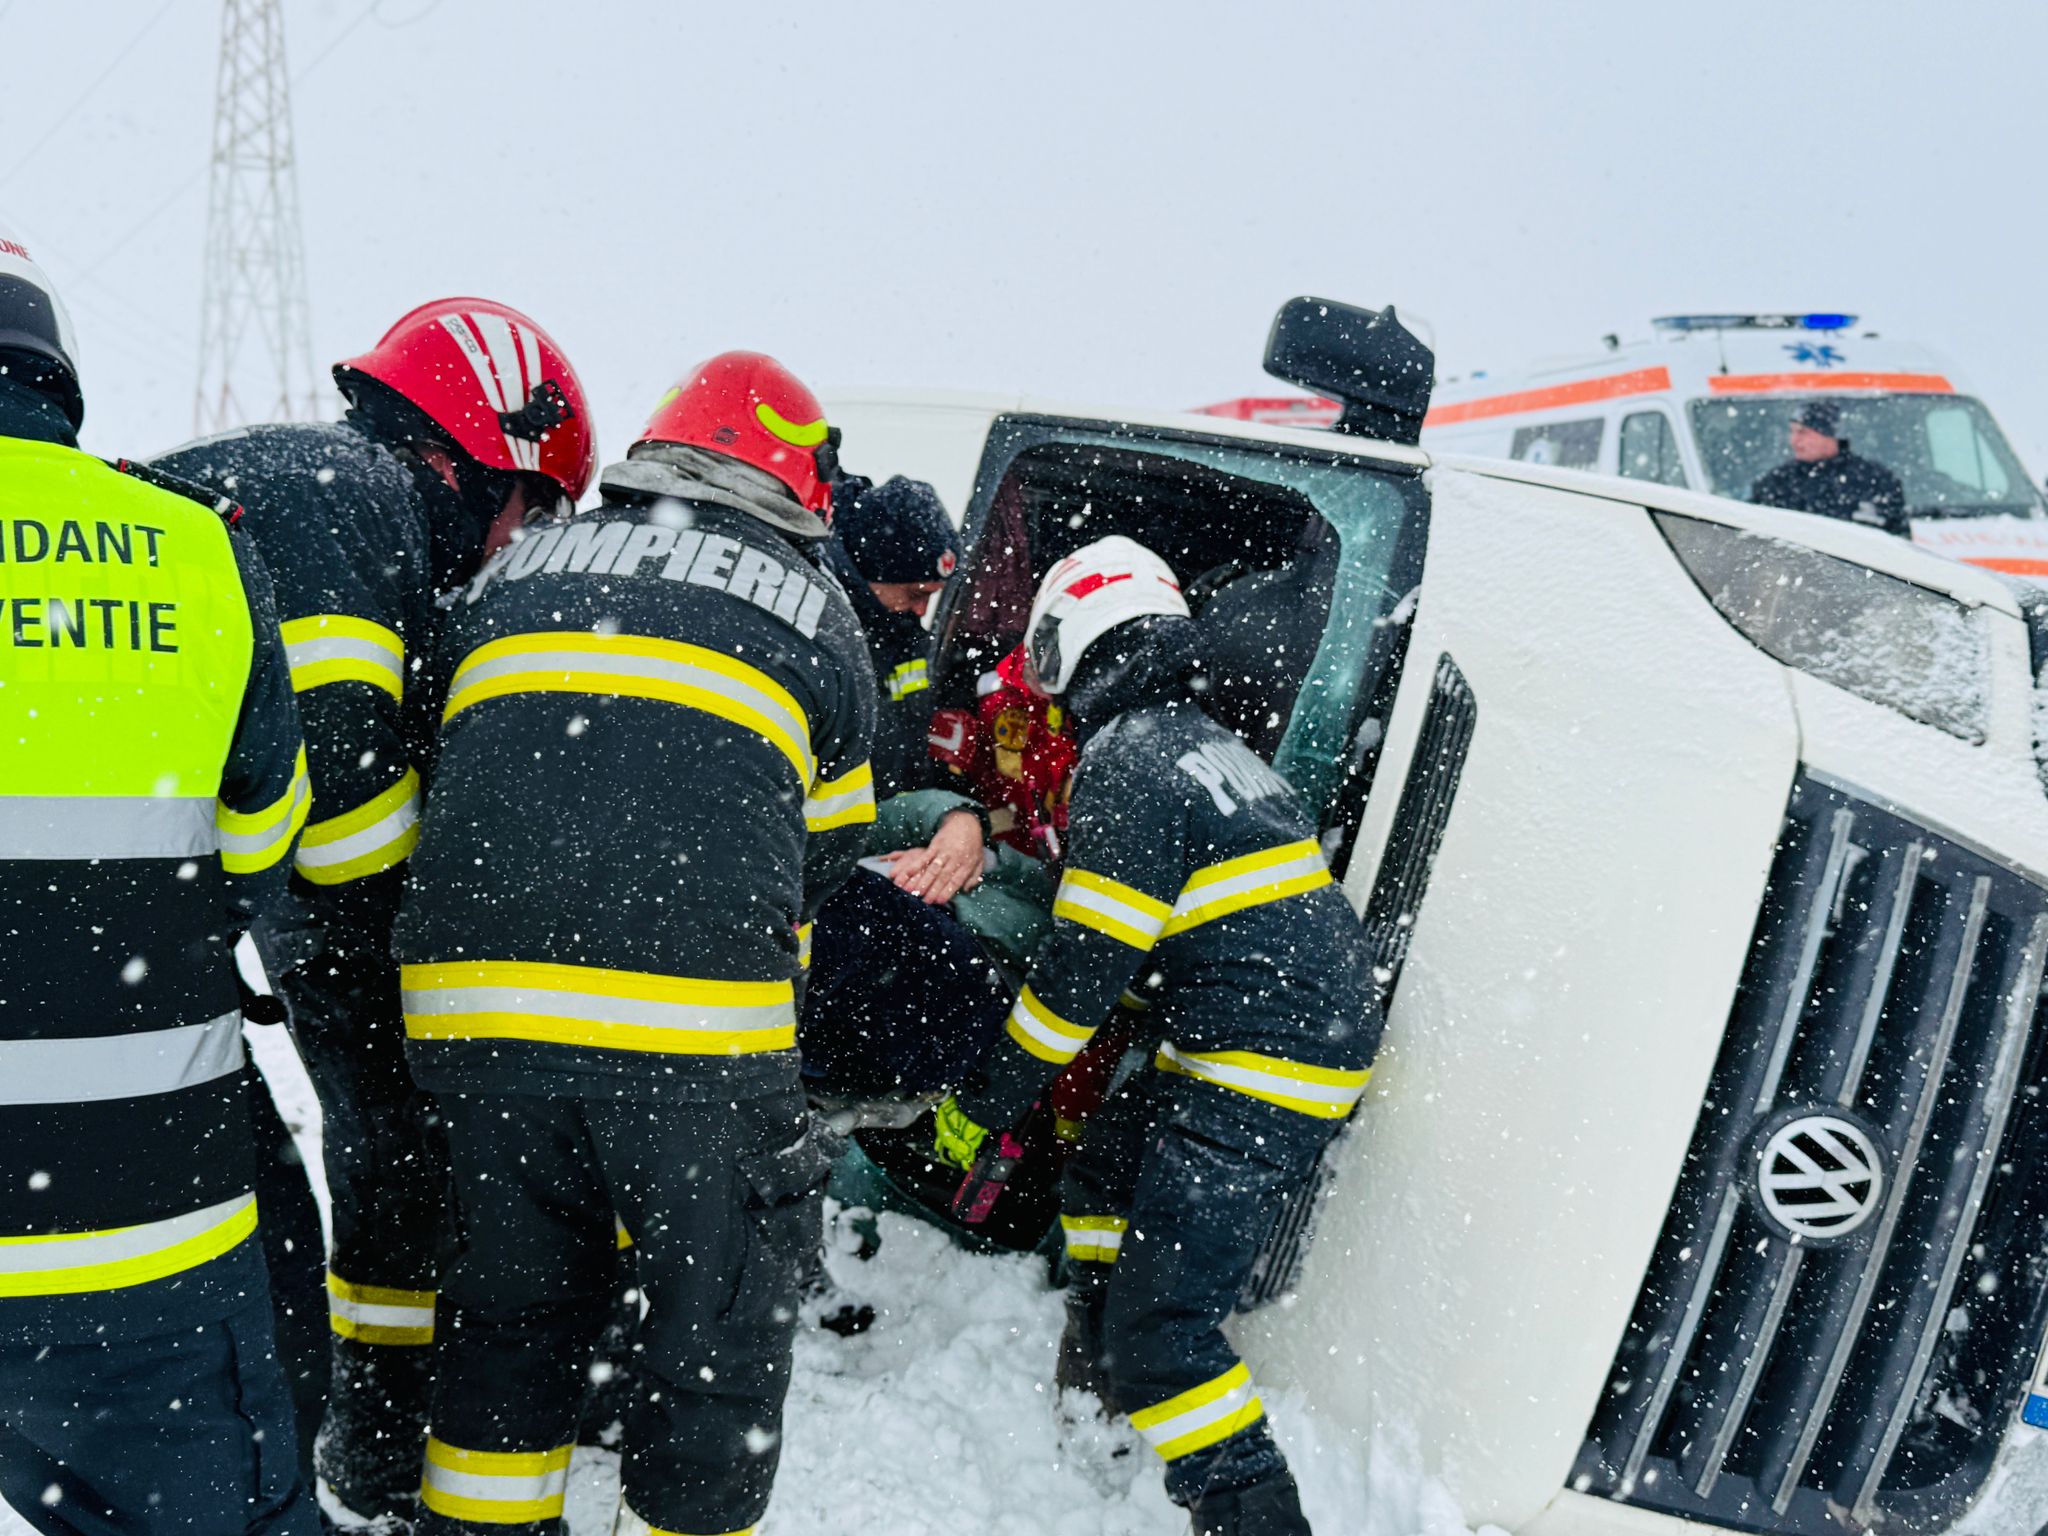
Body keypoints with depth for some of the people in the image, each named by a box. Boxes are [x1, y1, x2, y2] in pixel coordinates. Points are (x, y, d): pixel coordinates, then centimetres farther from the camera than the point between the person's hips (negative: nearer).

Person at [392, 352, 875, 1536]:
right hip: (694, 1032, -4)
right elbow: (827, 853, 18)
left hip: (472, 1004, 4)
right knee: (722, 1331, 11)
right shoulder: (814, 609, 12)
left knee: (514, 1306, 22)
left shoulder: (514, 573, 19)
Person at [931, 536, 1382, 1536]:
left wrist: (984, 1105, -5)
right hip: (1318, 1039, 11)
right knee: (1105, 1164, 28)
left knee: (1160, 1328, -12)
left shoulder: (1126, 764, -14)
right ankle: (1092, 1396, 43)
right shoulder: (1212, 748, 17)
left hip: (1257, 1077, -11)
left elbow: (1084, 971, -15)